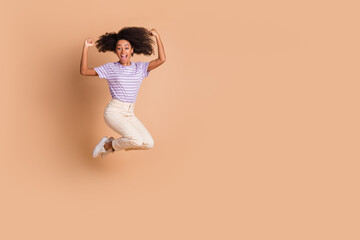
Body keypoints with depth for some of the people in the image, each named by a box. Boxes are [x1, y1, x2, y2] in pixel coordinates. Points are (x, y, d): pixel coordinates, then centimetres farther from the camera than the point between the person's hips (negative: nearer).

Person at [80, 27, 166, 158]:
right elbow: (84, 71, -4)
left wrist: (157, 37, -1)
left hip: (129, 115, 5)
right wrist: (85, 47, -9)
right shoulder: (110, 68, 1)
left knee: (149, 144, -12)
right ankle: (106, 144, 1)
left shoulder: (140, 68, 9)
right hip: (113, 112, -5)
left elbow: (161, 59, -2)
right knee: (136, 140, -27)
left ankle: (112, 144, 10)